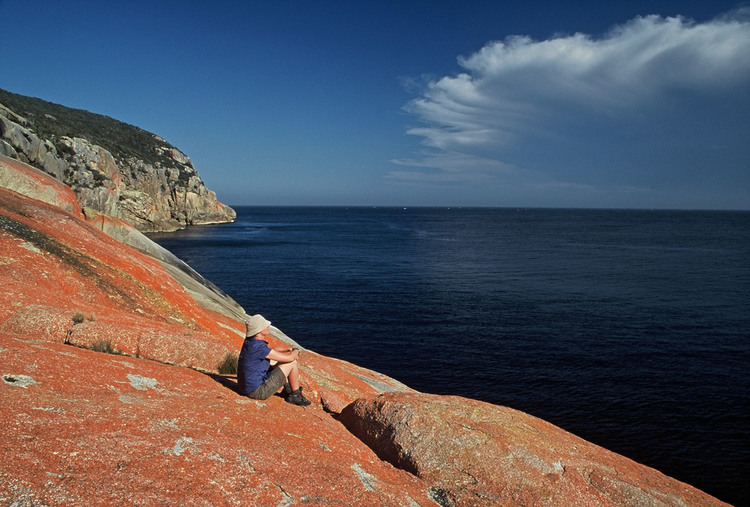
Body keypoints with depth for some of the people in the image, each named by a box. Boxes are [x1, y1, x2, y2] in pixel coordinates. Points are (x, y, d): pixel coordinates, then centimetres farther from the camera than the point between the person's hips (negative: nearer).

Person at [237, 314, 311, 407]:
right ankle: (295, 396, 13)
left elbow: (271, 349, 23)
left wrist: (289, 348, 13)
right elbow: (289, 358, -18)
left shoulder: (250, 341, 1)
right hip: (258, 391, -9)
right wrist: (296, 351, 4)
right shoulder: (258, 347, -27)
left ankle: (288, 389, 33)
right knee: (292, 362, -4)